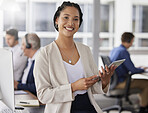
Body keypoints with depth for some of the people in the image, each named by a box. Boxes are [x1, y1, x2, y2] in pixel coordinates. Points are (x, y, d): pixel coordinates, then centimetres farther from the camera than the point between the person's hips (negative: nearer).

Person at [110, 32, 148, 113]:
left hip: (114, 80, 10)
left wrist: (137, 69, 17)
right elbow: (132, 70, -18)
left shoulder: (113, 50, 11)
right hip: (120, 82, -10)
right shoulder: (124, 52, -18)